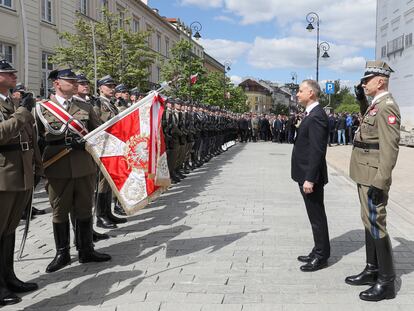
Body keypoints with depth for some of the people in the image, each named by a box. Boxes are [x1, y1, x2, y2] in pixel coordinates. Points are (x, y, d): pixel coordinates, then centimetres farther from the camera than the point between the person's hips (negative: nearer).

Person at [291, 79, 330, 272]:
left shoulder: (316, 116, -18)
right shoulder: (311, 114, 13)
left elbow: (317, 151, -23)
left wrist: (310, 179, -23)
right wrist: (306, 177, 16)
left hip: (311, 177, -10)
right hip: (307, 175, 10)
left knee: (317, 217, 2)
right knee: (315, 216, 17)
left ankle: (321, 256, 13)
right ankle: (319, 252, 28)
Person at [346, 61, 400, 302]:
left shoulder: (387, 106, -17)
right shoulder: (376, 105, 12)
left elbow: (390, 149, -23)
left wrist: (379, 183, -25)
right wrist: (362, 100, 20)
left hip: (373, 178, -10)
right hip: (365, 175, 10)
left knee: (376, 225, -3)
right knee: (369, 223, 15)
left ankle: (386, 282, 7)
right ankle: (373, 271, 27)